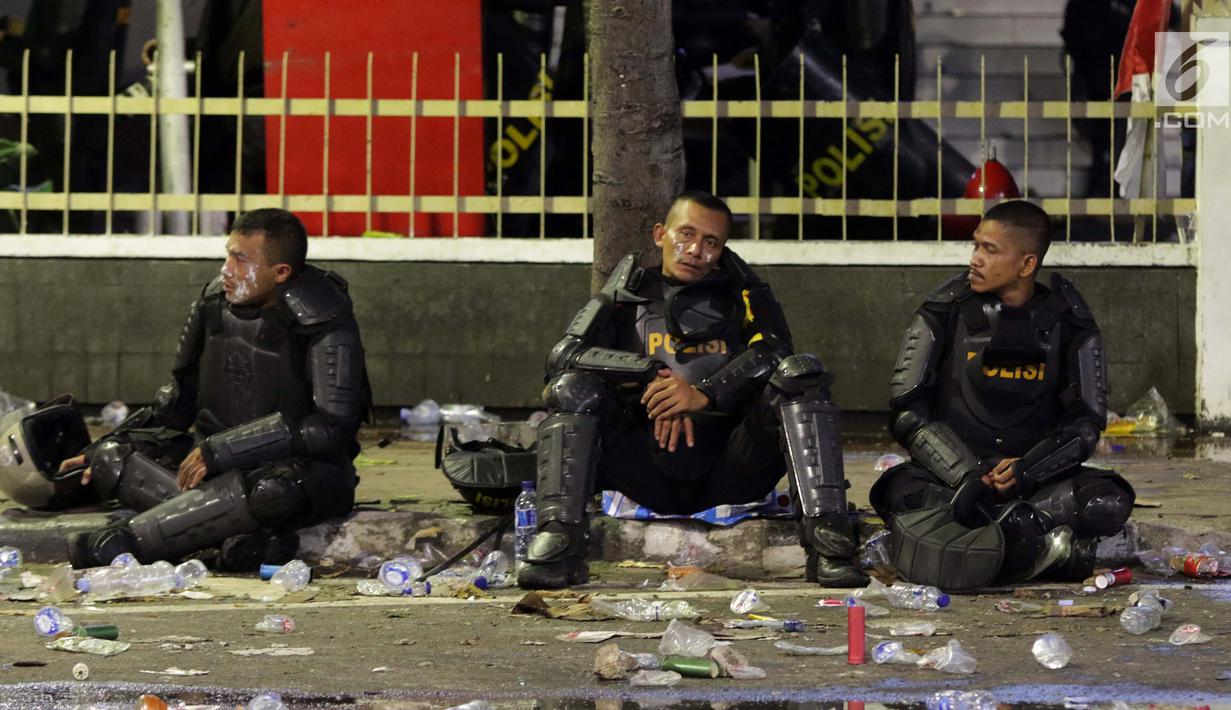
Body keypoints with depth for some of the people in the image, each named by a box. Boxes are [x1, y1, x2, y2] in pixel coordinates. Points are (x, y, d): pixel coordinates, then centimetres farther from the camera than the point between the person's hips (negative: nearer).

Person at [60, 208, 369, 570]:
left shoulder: (325, 325, -15)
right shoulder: (215, 302, 3)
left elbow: (331, 427, -21)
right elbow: (181, 399, 16)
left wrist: (220, 450, -24)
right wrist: (103, 448, 8)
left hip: (304, 467, -6)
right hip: (221, 468, 7)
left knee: (272, 490, -43)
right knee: (109, 457, -14)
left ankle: (123, 541, -33)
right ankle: (253, 536, -33)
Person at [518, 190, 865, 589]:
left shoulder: (742, 297, 16)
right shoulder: (628, 299, 17)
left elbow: (773, 353, -5)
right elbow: (566, 354, -2)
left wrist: (706, 394, -23)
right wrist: (650, 375, -17)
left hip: (730, 470, 0)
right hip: (652, 477, 0)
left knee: (799, 374, -21)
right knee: (573, 387, -20)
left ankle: (826, 542, -35)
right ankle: (558, 546, -35)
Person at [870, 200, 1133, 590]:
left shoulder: (1068, 324, 3)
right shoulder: (947, 312, 0)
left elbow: (1084, 424, 0)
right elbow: (907, 412, -4)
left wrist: (1026, 470, -19)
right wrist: (967, 476, -19)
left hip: (1031, 477, 1)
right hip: (950, 473, -1)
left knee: (1110, 501, -29)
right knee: (901, 490, -36)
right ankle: (1041, 546, -36)